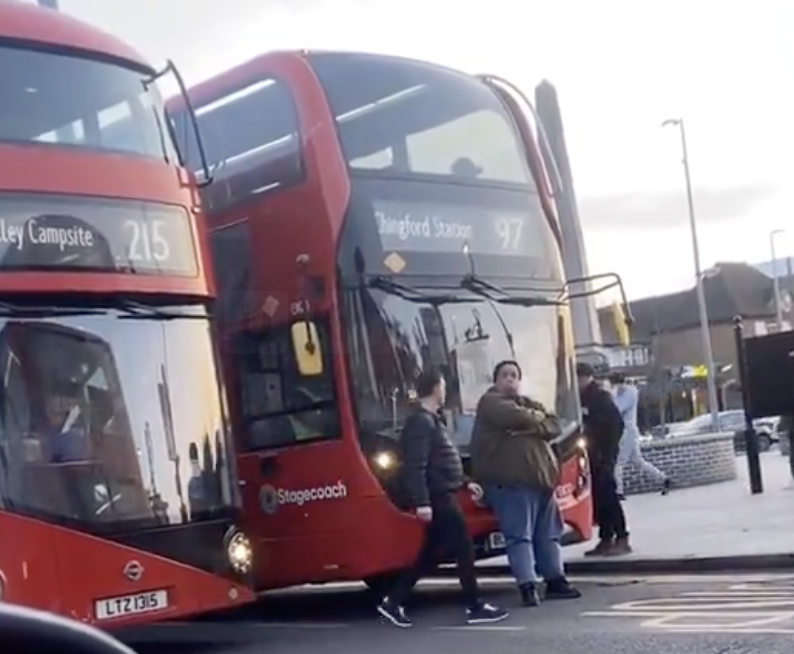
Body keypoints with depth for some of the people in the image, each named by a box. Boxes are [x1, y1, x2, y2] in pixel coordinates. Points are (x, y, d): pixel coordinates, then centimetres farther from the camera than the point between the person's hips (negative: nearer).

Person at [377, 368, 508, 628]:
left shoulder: (432, 420, 17)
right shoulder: (422, 422, -15)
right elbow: (416, 466, -22)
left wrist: (466, 481, 23)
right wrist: (422, 502, -26)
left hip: (443, 496, 10)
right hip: (438, 498, -10)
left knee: (429, 554, 12)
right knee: (463, 549, -3)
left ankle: (393, 601, 13)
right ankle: (475, 607, 4)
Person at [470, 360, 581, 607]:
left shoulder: (528, 403, 24)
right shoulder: (491, 401, 1)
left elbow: (553, 426, 9)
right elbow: (515, 417, -19)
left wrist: (530, 427, -10)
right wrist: (535, 417, 2)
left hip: (540, 477, 8)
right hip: (512, 480, -8)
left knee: (549, 532, 12)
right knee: (520, 534, -12)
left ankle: (556, 580, 20)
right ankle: (528, 586, -15)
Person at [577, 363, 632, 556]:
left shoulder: (601, 397, -9)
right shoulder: (581, 399, 12)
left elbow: (616, 424, -14)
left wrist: (608, 452, -17)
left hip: (603, 454, -7)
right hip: (591, 455, 7)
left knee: (607, 495, -10)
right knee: (598, 497, 6)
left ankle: (622, 539, -8)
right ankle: (606, 539, 11)